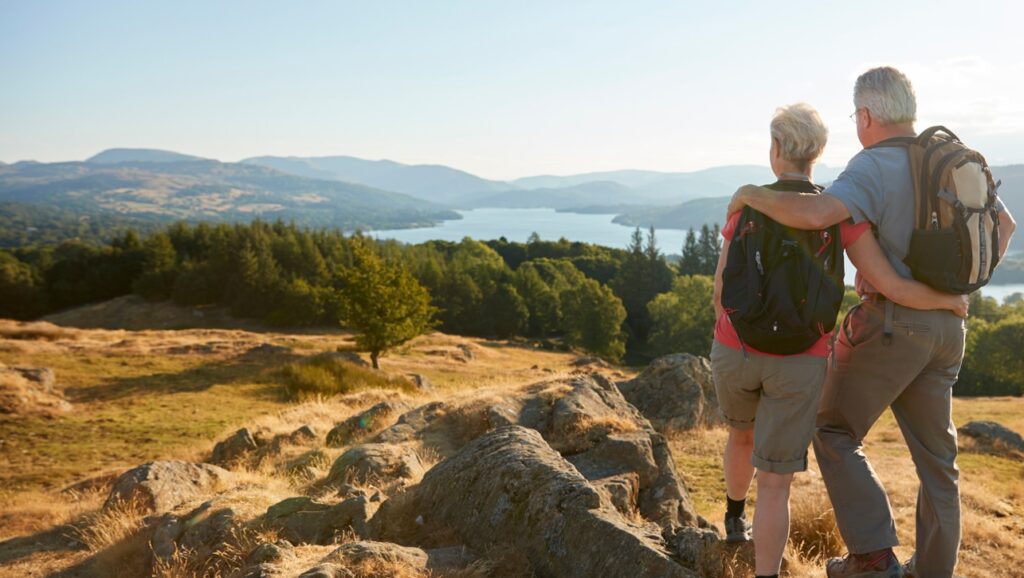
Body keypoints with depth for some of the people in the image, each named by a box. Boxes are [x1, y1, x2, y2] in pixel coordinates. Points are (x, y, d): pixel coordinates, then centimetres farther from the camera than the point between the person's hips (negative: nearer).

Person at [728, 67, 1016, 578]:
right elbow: (1004, 224, 21)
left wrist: (753, 194, -17)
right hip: (944, 326, 8)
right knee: (933, 453, 15)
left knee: (834, 431, 7)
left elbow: (814, 215, -34)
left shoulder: (875, 167, -15)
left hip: (889, 322, -8)